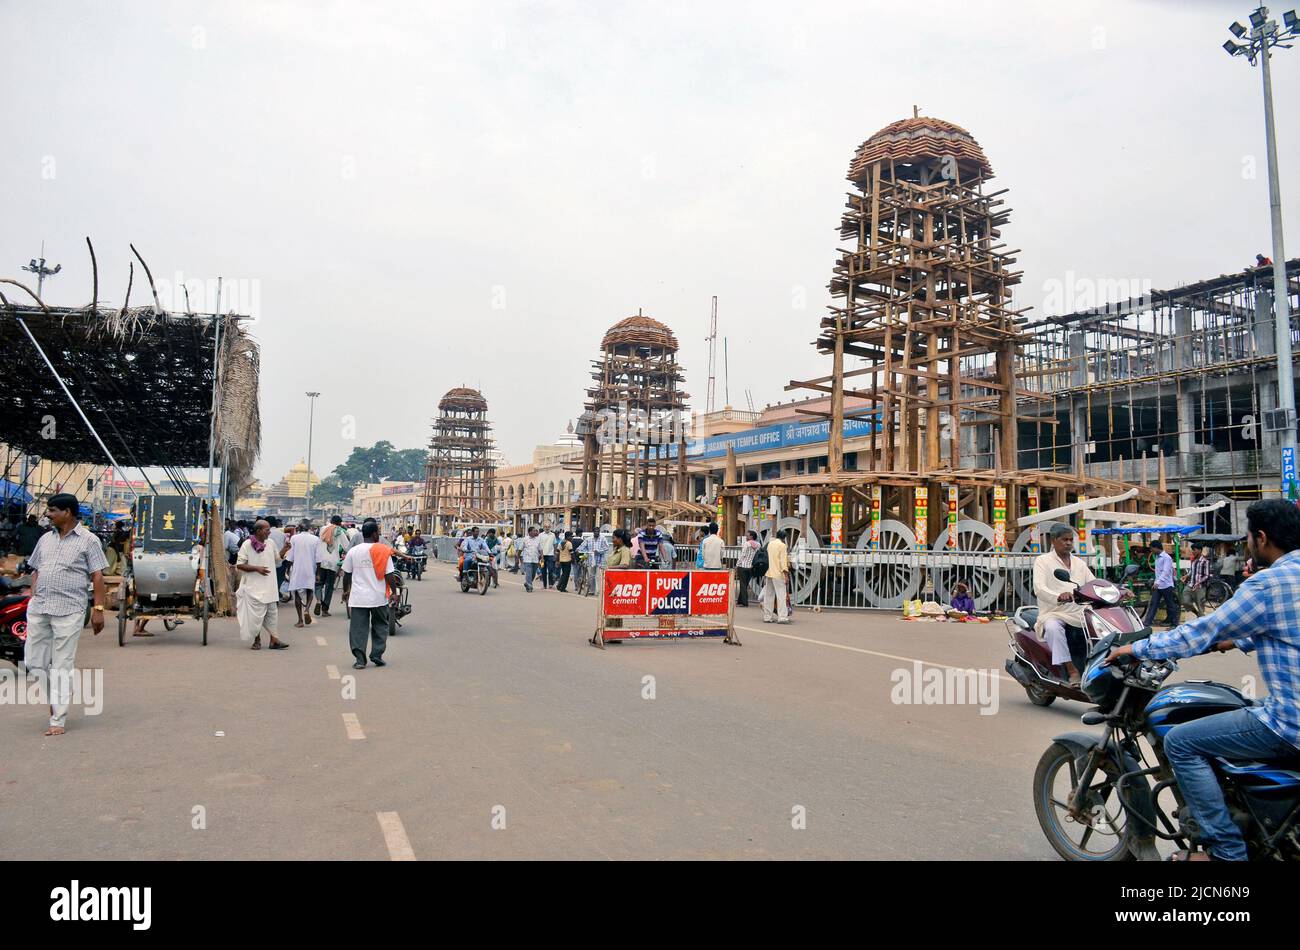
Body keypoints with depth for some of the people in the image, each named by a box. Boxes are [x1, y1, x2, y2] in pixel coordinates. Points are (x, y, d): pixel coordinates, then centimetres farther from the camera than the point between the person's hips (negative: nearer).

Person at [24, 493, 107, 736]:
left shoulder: (88, 540, -2)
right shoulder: (46, 539, 14)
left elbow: (97, 576, -5)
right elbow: (36, 570, 21)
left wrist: (98, 609, -10)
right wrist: (33, 597, 9)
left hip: (68, 612, -6)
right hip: (38, 609, 6)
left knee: (62, 667, -1)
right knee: (34, 662, 8)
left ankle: (58, 720, 5)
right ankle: (54, 701, 29)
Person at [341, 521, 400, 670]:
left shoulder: (353, 551, 1)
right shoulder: (383, 551, -7)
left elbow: (346, 574, 6)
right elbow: (389, 575, -8)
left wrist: (346, 591, 20)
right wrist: (394, 592, 4)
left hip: (358, 598, 1)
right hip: (379, 597, -1)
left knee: (358, 628, 5)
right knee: (380, 626, 15)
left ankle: (360, 659, 0)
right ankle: (377, 655, 11)